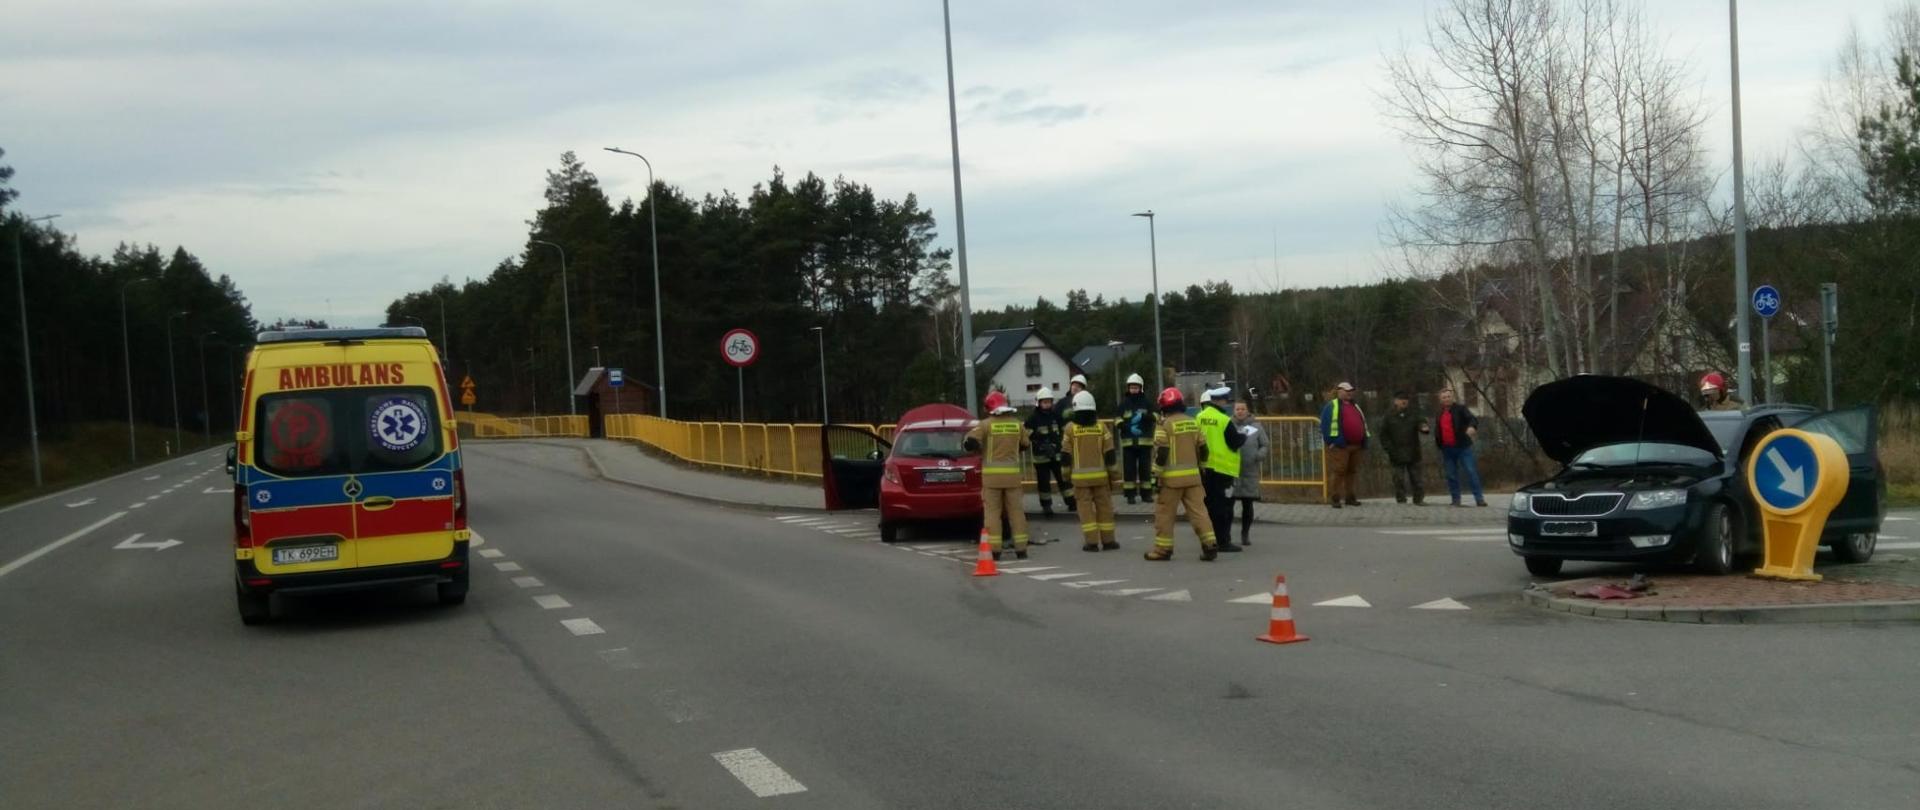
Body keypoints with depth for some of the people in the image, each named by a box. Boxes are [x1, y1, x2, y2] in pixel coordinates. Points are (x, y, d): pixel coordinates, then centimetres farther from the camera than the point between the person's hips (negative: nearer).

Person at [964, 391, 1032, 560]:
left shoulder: (986, 424, -6)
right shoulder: (1016, 424, 4)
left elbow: (970, 443, -13)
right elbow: (1026, 445, 14)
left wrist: (979, 449, 8)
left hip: (992, 474, -2)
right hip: (1012, 473, 2)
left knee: (993, 512, 2)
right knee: (1016, 511, 7)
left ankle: (994, 549, -2)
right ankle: (1021, 548, 7)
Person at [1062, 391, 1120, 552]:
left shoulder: (1071, 428, -4)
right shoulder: (1101, 426, -1)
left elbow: (1066, 455, -1)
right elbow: (1110, 454, 0)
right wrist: (1114, 474, 7)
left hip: (1080, 476, -1)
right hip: (1100, 475, 1)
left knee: (1086, 508, 2)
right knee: (1104, 507, 9)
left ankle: (1091, 541, -2)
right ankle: (1108, 540, 12)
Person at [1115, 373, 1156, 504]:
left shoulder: (1147, 403, 7)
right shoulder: (1123, 404, 6)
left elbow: (1154, 417, -1)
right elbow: (1118, 422, 0)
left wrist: (1143, 416, -19)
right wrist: (1129, 428, -16)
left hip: (1145, 441, 0)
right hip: (1128, 441, 0)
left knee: (1145, 468, 3)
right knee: (1129, 469, -1)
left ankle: (1146, 493, 10)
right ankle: (1130, 495, 3)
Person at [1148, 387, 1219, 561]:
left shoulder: (1165, 424, -9)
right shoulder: (1193, 423, 10)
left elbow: (1160, 452, -13)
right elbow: (1202, 449, 14)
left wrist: (1156, 475, -9)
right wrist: (1201, 468, 24)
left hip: (1172, 477, -5)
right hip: (1192, 475, 5)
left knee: (1164, 513, 4)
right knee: (1198, 510, 6)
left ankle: (1163, 549, 7)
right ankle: (1209, 544, -2)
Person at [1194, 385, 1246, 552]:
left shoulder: (1200, 417, 3)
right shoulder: (1225, 420, -16)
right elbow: (1235, 443, -12)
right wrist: (1243, 436, 6)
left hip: (1204, 468, 7)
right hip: (1222, 468, -7)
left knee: (1210, 504, 14)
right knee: (1224, 505, -1)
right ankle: (1223, 541, 0)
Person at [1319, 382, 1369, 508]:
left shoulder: (1355, 406, 21)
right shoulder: (1332, 406, -1)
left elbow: (1363, 423, 25)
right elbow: (1325, 425, -8)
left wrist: (1365, 441, 18)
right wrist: (1331, 442, -14)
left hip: (1356, 445, 7)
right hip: (1340, 445, -7)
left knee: (1352, 472, 9)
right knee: (1338, 471, -9)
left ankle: (1350, 497, 16)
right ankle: (1335, 498, -8)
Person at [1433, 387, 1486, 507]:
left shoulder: (1460, 409, 1)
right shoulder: (1439, 414, 17)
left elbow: (1472, 419, -15)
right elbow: (1437, 430, 29)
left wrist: (1472, 426, -37)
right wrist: (1436, 441, 14)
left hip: (1463, 447, -5)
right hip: (1447, 449, 5)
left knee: (1471, 472, -8)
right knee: (1451, 475, 5)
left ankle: (1479, 498, -8)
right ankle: (1456, 500, 12)